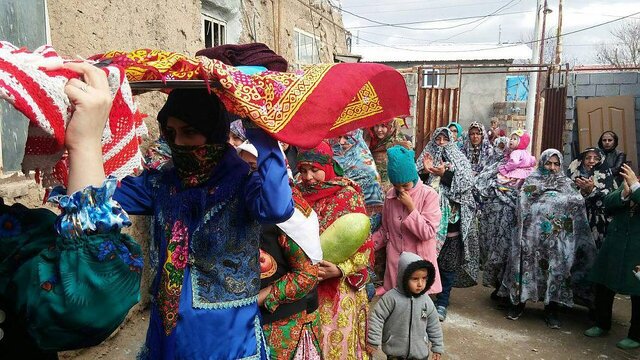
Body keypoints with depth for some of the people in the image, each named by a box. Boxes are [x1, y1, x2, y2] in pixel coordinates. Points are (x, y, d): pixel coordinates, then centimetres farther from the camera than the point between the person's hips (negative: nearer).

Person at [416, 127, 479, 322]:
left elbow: (466, 182, -7)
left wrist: (445, 174, -19)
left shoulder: (459, 159, 8)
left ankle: (442, 303, 14)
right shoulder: (426, 157, 11)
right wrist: (425, 171, -18)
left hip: (451, 220, -1)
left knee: (448, 262, 3)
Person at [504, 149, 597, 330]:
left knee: (555, 267, 0)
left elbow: (578, 203, 3)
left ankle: (551, 310, 12)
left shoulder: (566, 183, 14)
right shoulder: (531, 181, 10)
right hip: (532, 233, -1)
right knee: (527, 263, -1)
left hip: (557, 236, 1)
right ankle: (518, 303, 12)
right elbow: (523, 203, -1)